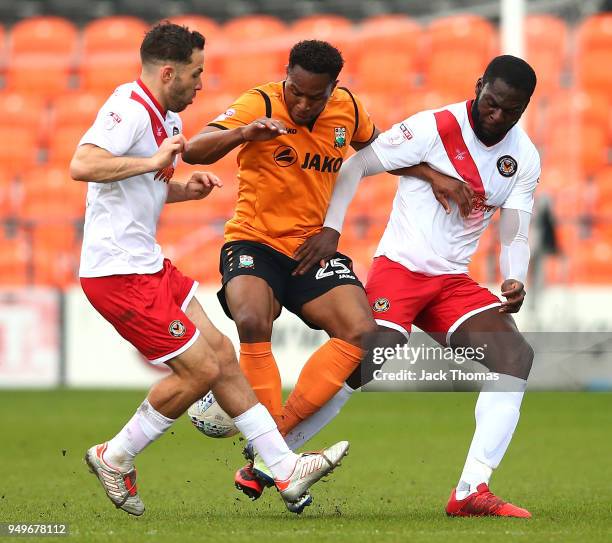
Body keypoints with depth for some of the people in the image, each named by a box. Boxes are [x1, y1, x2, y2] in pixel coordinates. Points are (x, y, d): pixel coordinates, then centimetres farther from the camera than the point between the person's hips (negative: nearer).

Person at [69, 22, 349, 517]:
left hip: (147, 263, 10)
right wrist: (155, 161, -30)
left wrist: (185, 189, 9)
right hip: (119, 274, -10)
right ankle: (115, 458, 10)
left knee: (221, 353, 8)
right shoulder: (129, 110, -18)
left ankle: (284, 468, 11)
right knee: (200, 369, -7)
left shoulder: (163, 118, 14)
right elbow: (82, 165, -34)